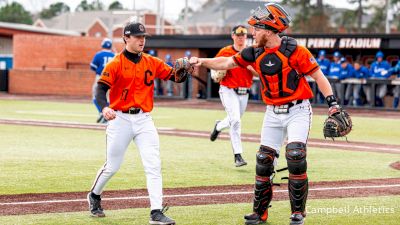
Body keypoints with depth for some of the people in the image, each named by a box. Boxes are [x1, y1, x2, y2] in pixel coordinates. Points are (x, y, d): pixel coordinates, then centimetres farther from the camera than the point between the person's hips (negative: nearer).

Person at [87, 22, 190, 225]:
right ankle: (94, 196, 36)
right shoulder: (115, 64, -6)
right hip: (120, 119, -3)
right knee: (112, 166, 8)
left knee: (154, 166, -9)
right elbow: (101, 89, -14)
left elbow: (175, 76, 5)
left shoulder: (152, 63, 6)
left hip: (144, 120, 3)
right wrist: (104, 108, -34)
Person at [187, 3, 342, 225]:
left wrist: (332, 103, -18)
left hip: (297, 111, -6)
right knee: (264, 160, 5)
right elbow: (227, 63, 7)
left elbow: (317, 75, -12)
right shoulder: (255, 53, 1)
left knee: (295, 156, -18)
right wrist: (200, 61, -5)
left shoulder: (294, 50, -16)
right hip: (273, 114, 6)